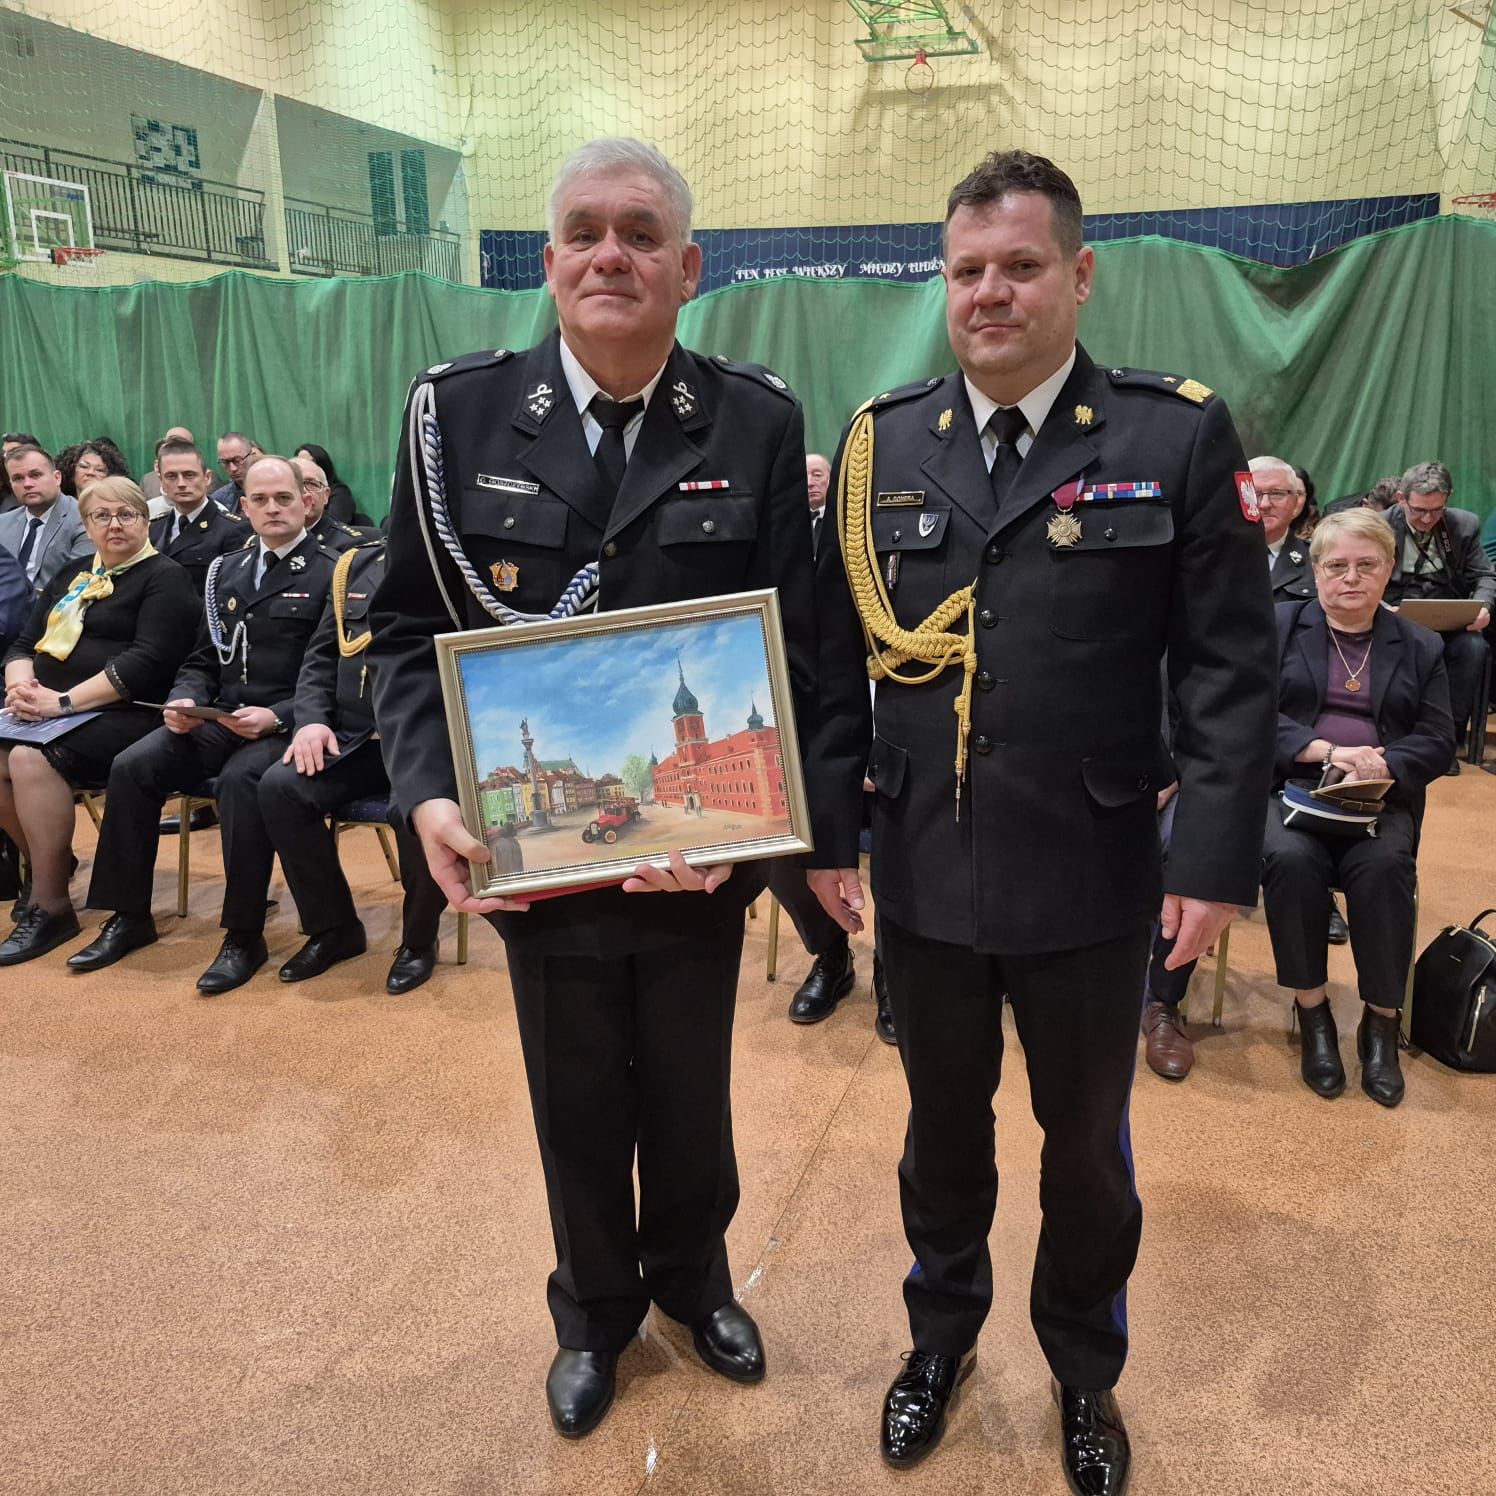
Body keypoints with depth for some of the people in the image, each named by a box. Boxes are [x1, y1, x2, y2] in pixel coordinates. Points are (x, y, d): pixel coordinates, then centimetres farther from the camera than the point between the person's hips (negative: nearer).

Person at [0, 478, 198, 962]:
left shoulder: (164, 578, -2)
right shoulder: (71, 577, 21)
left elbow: (148, 662, -15)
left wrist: (64, 701, -21)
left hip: (123, 714, -7)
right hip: (49, 713, 7)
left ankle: (50, 906, -20)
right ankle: (47, 860, 4)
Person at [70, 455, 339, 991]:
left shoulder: (329, 573, -3)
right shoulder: (225, 570, 18)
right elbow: (203, 659, 19)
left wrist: (278, 716, -22)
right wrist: (185, 701, -2)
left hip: (287, 725, -6)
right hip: (219, 720, 6)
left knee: (239, 781, -34)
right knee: (131, 767, -14)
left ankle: (244, 935, -22)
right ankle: (130, 916, 0)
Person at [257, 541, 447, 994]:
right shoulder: (355, 565, 16)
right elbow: (321, 656, 17)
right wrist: (312, 719, -1)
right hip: (357, 740, 5)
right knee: (279, 786, -19)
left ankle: (419, 938, -4)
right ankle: (334, 928, 2)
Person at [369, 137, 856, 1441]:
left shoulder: (757, 423, -7)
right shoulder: (459, 412, -4)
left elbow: (792, 644, -8)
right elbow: (409, 623, -2)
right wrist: (433, 794, -16)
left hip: (702, 850, 0)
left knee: (691, 1094, 21)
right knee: (578, 1106, 20)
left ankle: (693, 1276, 51)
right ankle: (595, 1308, 48)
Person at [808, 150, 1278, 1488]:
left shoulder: (1178, 437, -6)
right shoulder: (882, 444, 1)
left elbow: (1230, 668, -6)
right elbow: (837, 658, 4)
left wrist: (1218, 858, -10)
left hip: (1092, 878, -1)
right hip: (923, 872, 2)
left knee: (1087, 1143, 18)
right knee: (942, 1125, 21)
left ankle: (1086, 1374, 45)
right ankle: (943, 1337, 47)